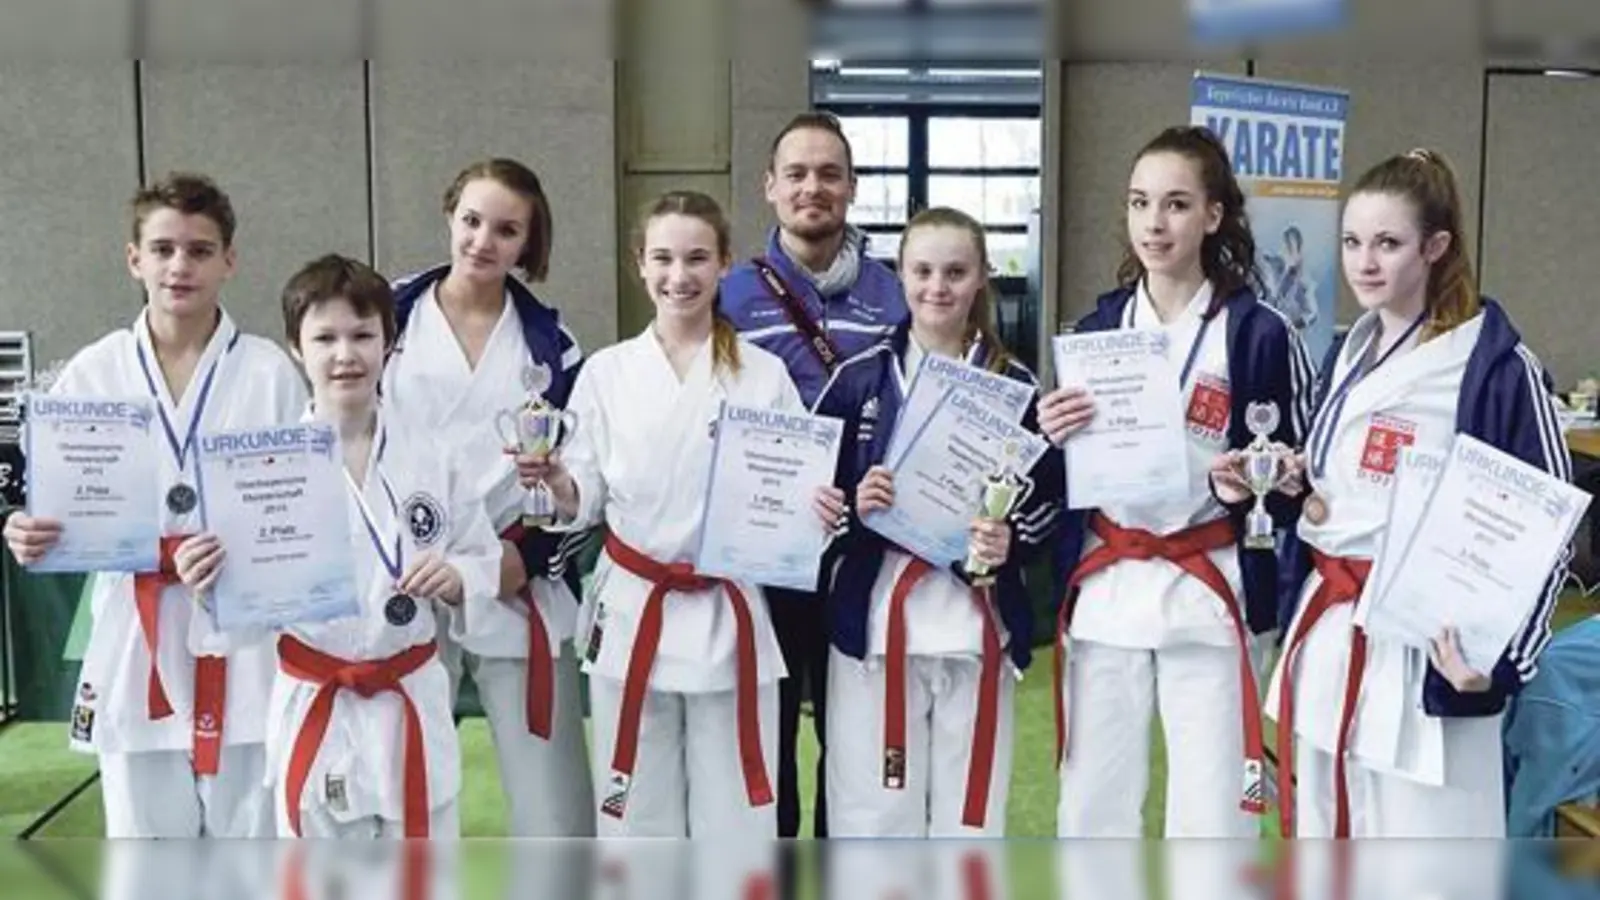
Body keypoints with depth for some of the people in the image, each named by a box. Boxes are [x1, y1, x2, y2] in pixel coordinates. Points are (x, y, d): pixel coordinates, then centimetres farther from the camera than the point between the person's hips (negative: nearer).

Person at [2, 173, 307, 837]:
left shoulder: (269, 372, -2)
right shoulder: (92, 374, 1)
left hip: (246, 638, -1)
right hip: (134, 643, 1)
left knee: (252, 836, 9)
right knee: (145, 849, 12)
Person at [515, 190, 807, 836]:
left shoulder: (764, 375, 0)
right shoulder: (606, 372, 3)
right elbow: (583, 505, 4)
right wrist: (551, 478, -17)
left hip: (728, 618, -1)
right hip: (630, 614, 1)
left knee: (734, 815, 7)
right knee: (636, 813, 11)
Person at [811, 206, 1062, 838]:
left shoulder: (1015, 386, 4)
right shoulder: (858, 379, 3)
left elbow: (1048, 502, 8)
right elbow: (809, 495, 6)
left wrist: (1011, 541, -12)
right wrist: (854, 507, -14)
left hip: (976, 627, 1)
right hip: (874, 622, 0)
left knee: (970, 816, 10)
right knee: (871, 815, 4)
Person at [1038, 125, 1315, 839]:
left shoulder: (1260, 334, -5)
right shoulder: (1096, 329, 8)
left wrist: (1253, 485, -18)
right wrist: (1051, 439, -7)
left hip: (1208, 595, -4)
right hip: (1102, 592, 4)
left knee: (1213, 814, 2)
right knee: (1091, 805, 12)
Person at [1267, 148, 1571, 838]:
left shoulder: (1495, 364, -12)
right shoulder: (1348, 355, 11)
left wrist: (1499, 659, -21)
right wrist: (1294, 481, 3)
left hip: (1426, 649, -7)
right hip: (1326, 634, 7)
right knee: (1325, 840, 16)